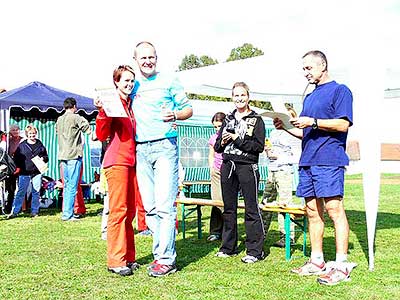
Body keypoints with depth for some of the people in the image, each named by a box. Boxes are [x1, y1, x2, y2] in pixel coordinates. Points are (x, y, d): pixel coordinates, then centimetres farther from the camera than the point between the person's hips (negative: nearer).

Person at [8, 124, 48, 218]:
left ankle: (34, 211, 15)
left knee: (36, 192, 5)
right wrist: (19, 167, -5)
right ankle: (14, 211, 5)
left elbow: (46, 156, 15)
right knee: (21, 192, 0)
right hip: (25, 173, -1)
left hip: (37, 172, 1)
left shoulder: (40, 144, 9)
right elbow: (16, 157, 7)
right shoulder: (22, 145, 5)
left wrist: (43, 159, -7)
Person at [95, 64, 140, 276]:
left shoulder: (133, 104, 19)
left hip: (132, 161, 7)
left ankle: (128, 257, 15)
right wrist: (102, 112, -22)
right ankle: (116, 261, -4)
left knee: (130, 211, 8)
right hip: (116, 161, -7)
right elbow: (101, 135, -7)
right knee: (118, 210, -8)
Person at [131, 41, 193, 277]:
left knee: (165, 205, -9)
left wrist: (175, 115, -14)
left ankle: (166, 259, -3)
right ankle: (161, 252, 16)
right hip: (141, 149, 5)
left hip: (165, 145, -5)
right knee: (149, 206, 5)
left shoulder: (169, 81, 6)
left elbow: (188, 109, 7)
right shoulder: (133, 86, 17)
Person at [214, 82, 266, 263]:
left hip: (247, 167, -5)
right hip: (227, 166, 5)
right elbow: (216, 146, 17)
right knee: (228, 208, 11)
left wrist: (237, 139, -13)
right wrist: (222, 142, -5)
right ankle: (228, 247, 22)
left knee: (251, 209, -4)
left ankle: (255, 250, 3)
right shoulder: (228, 119, 16)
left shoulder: (256, 120, 1)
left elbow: (259, 146, -10)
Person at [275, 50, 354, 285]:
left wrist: (313, 122, -15)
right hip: (307, 161, 8)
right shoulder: (310, 97, 23)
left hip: (329, 160, -8)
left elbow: (343, 124, -11)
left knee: (334, 209, -10)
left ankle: (342, 265, -6)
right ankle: (317, 261, 15)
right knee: (312, 211, 8)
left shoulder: (339, 90, 0)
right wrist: (286, 127, 10)